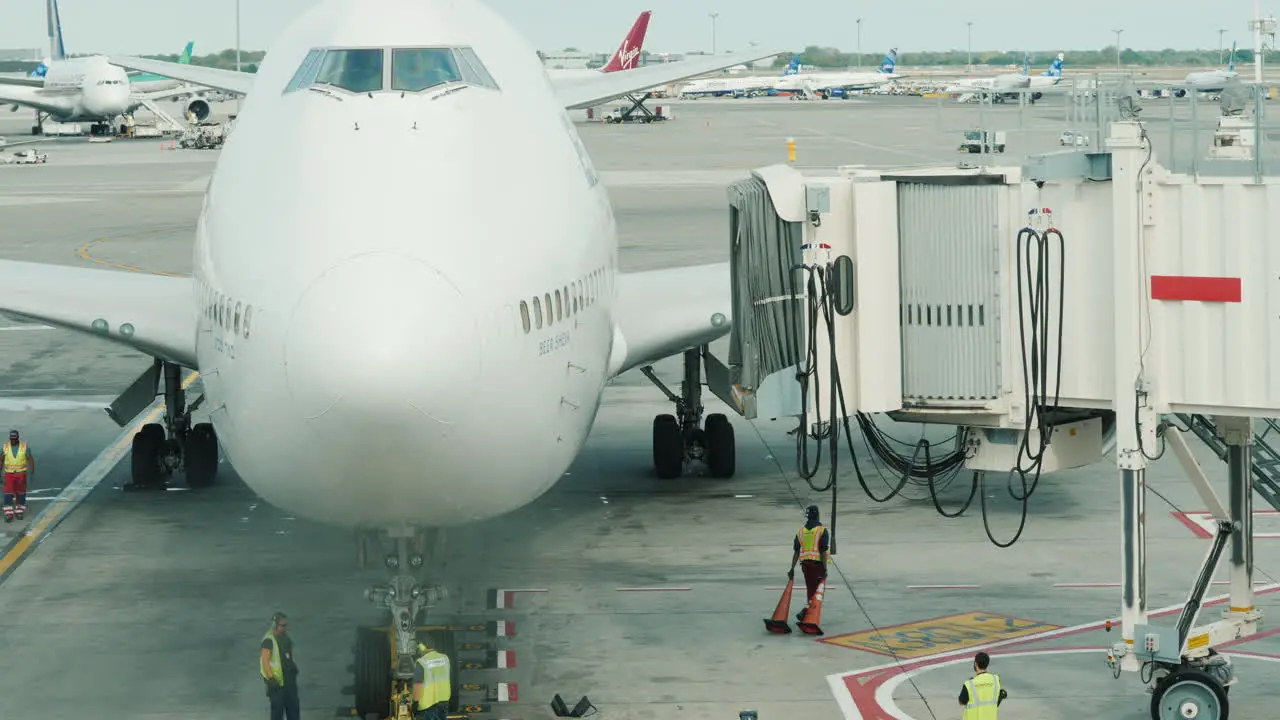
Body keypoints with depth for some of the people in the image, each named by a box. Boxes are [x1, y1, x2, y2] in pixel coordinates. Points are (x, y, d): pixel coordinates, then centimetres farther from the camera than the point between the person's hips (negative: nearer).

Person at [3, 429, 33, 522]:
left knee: (20, 493, 9)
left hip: (21, 474, 0)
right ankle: (9, 515, -2)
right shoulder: (5, 447, -9)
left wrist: (32, 474, -15)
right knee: (8, 494, -8)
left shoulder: (24, 447, -13)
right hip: (9, 474, 0)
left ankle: (19, 511, 29)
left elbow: (31, 460, -8)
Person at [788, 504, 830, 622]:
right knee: (816, 591, -2)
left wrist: (792, 569, 12)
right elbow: (823, 552, -13)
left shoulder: (800, 531, 7)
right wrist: (825, 569, -12)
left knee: (810, 589, 16)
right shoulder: (822, 530, -8)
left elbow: (796, 552, 7)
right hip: (818, 564, -5)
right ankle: (804, 611, -18)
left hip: (805, 564, 5)